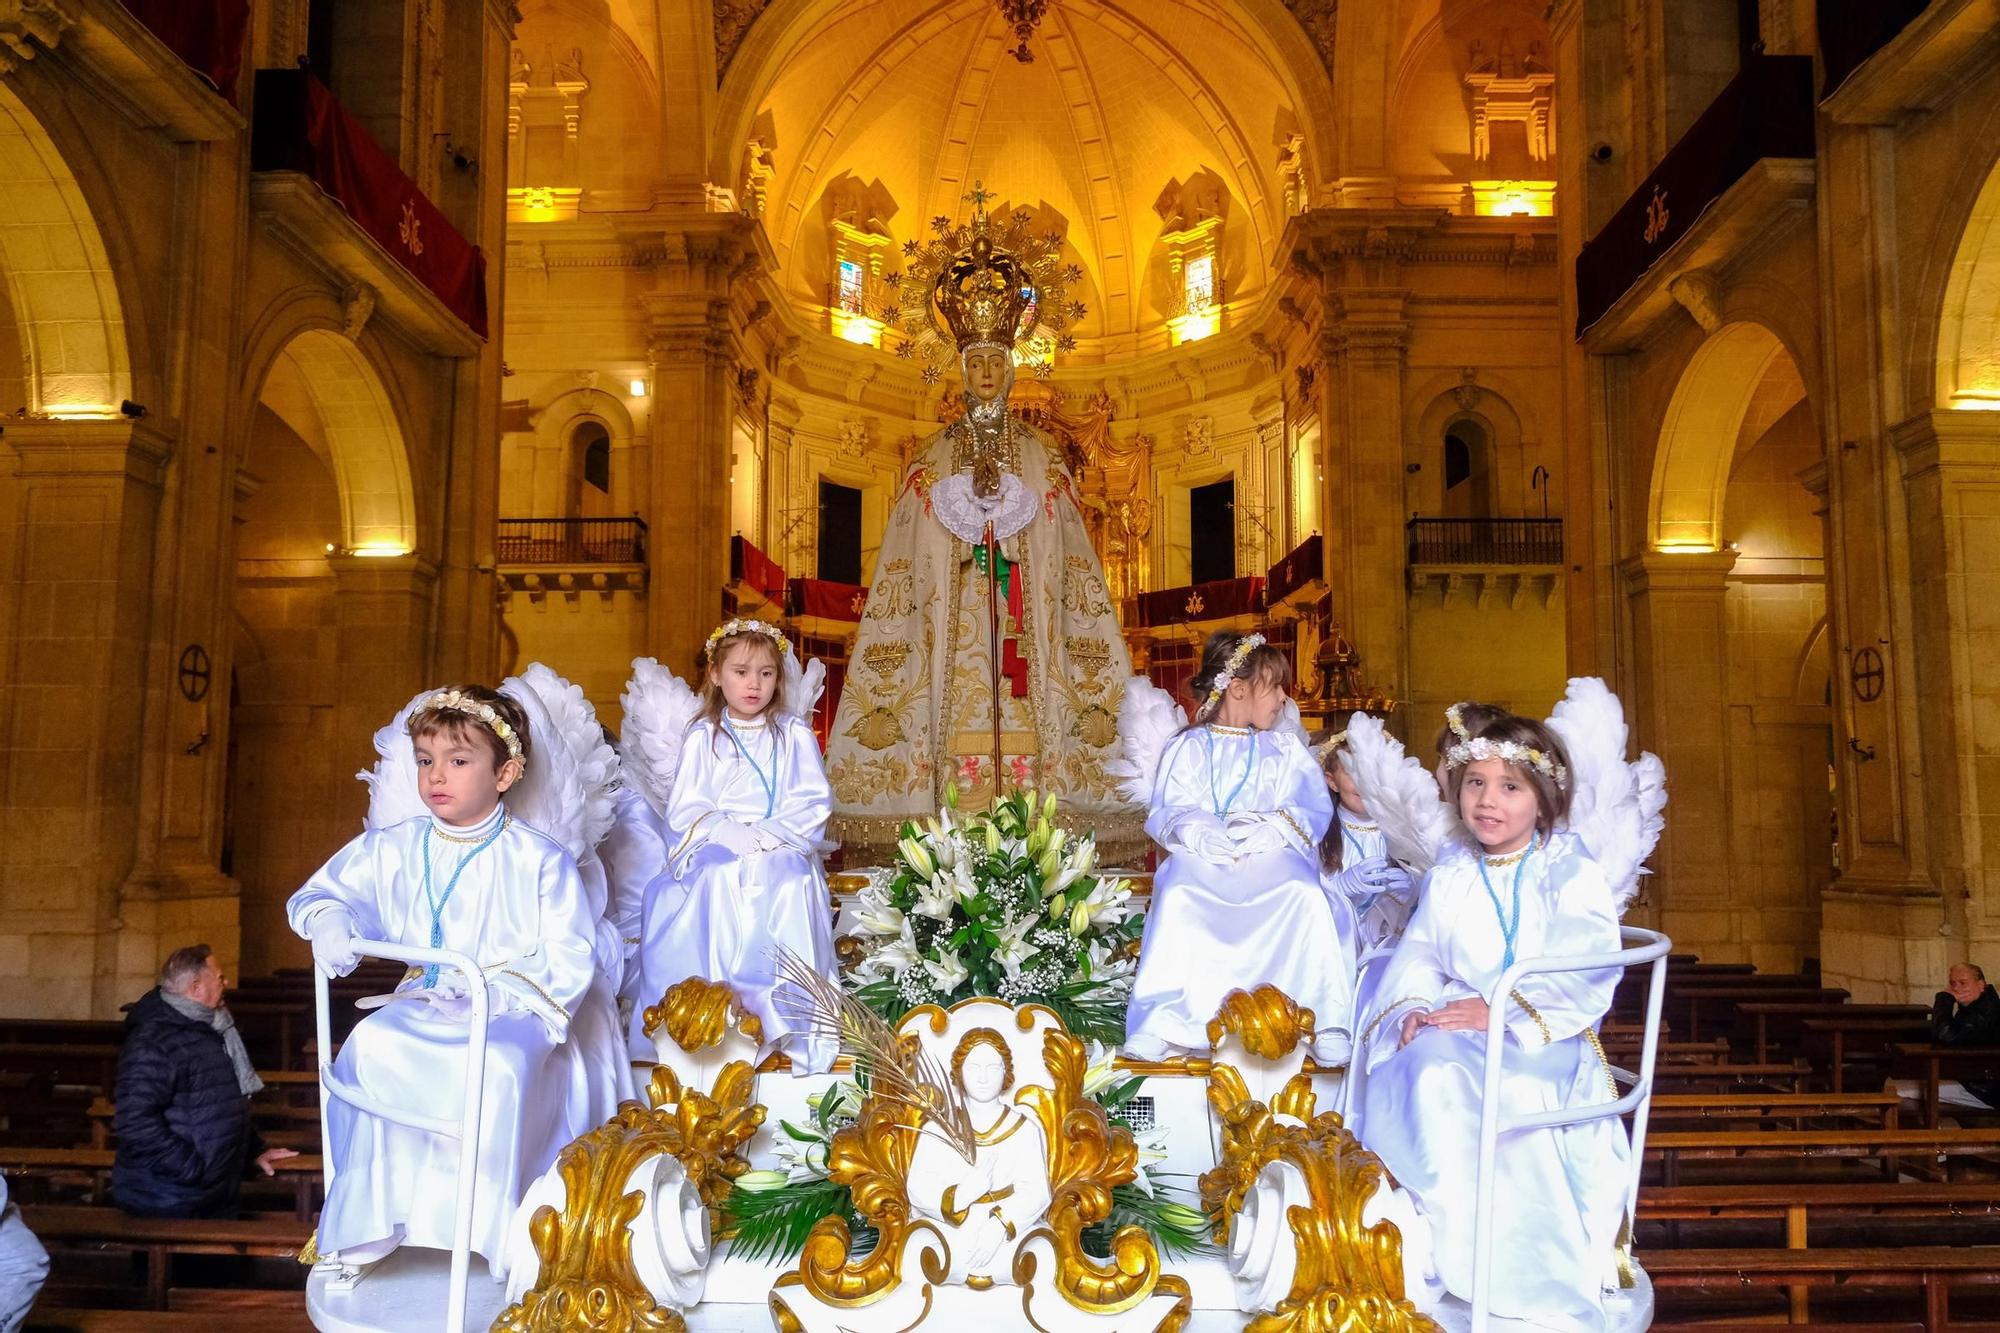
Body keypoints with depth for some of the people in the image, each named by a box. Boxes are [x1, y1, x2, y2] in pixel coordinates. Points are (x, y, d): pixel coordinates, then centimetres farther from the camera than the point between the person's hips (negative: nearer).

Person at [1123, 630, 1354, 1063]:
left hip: (1272, 854, 1)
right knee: (1178, 898, -34)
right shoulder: (1188, 748, 15)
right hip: (1203, 857, -1)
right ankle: (1161, 1019, -28)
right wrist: (1196, 832, -18)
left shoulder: (1286, 748, 21)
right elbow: (1163, 812, 5)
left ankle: (1325, 1018, -25)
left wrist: (1273, 829, -15)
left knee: (1306, 895, -33)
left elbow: (1313, 808, 7)